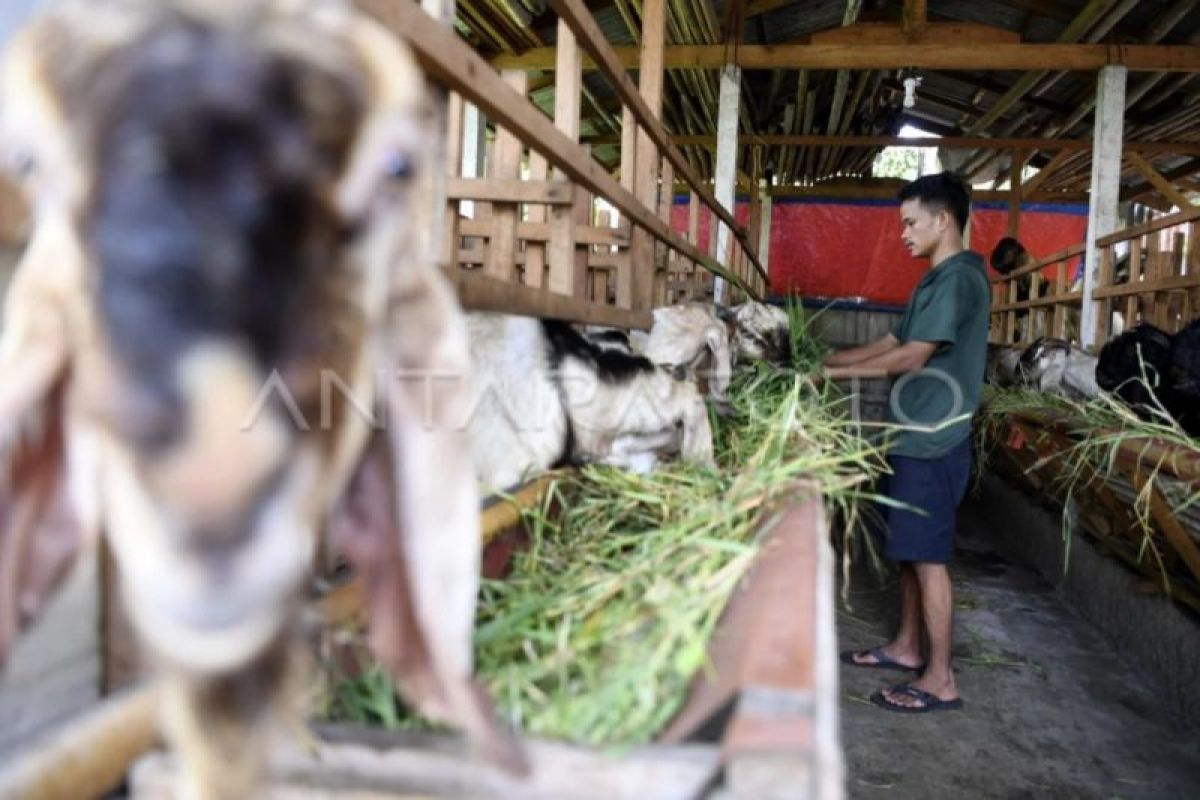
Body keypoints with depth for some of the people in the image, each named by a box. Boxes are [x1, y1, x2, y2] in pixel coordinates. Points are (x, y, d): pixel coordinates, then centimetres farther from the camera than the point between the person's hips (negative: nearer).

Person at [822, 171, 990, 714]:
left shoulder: (959, 278, -15)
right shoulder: (937, 280, 17)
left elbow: (911, 358, -20)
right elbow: (890, 343, 19)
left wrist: (835, 372, -12)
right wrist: (822, 359, 12)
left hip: (933, 443, -10)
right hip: (914, 437, 10)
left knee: (927, 557, -4)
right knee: (908, 551, 17)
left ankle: (939, 680, 4)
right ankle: (906, 647, 29)